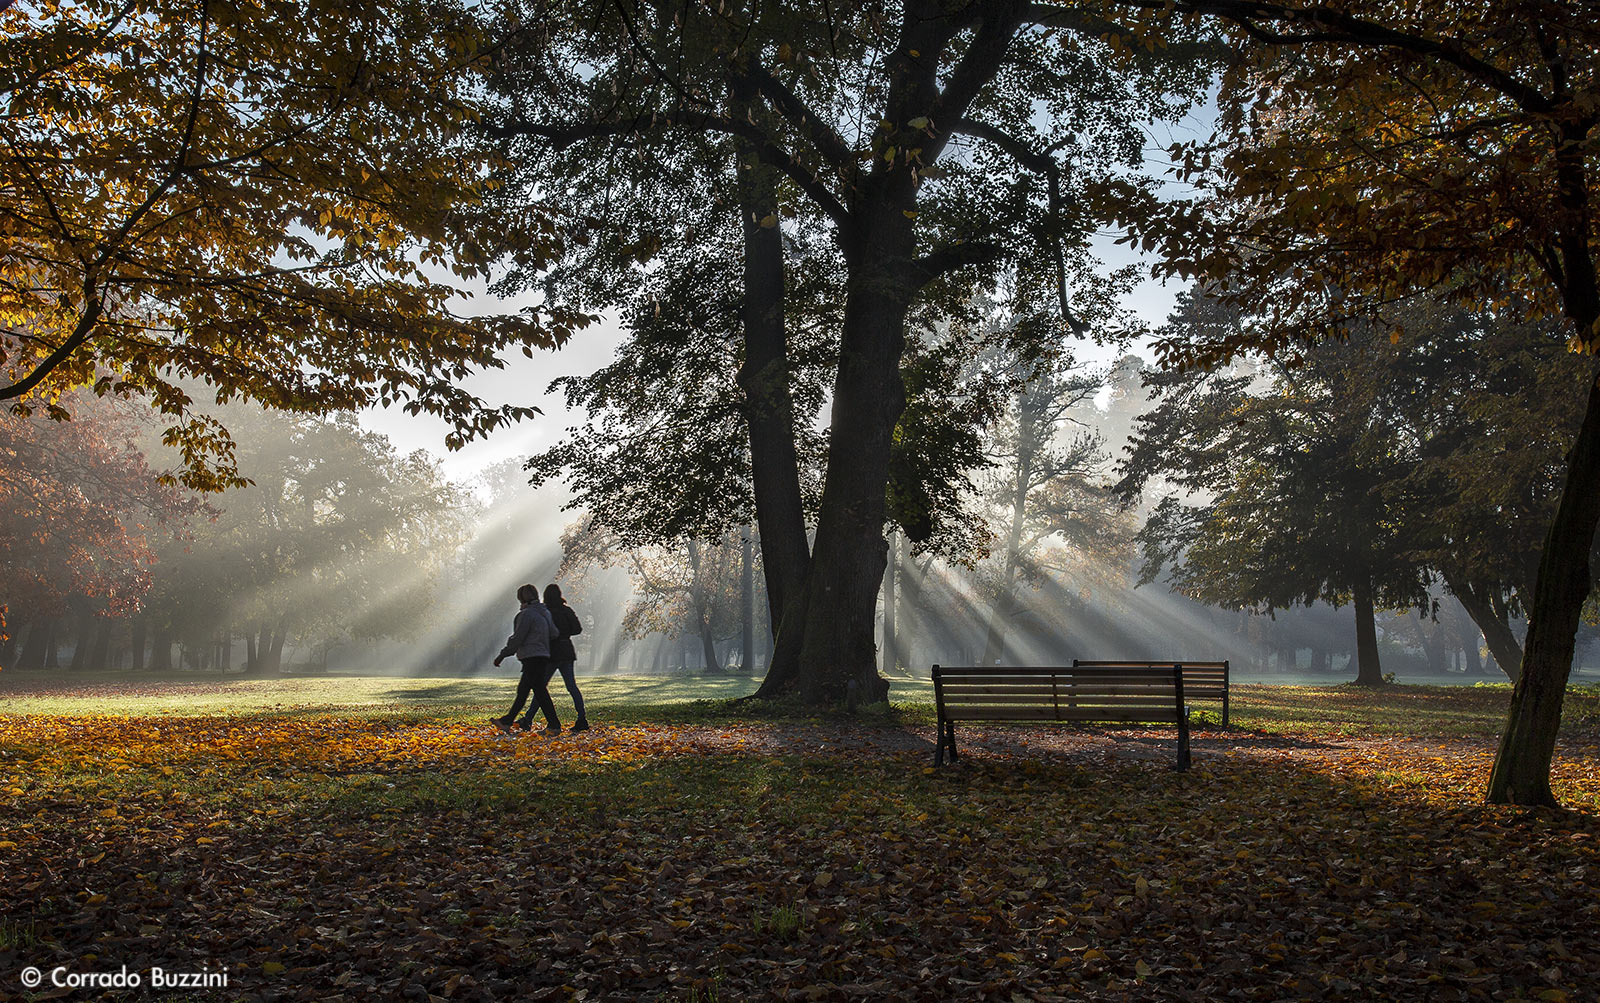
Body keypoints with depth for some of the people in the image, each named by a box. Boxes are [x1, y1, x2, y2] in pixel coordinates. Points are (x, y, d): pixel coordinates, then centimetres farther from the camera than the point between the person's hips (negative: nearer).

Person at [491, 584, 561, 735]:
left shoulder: (527, 614, -13)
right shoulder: (545, 613, 12)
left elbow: (517, 639, -14)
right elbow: (554, 633, 10)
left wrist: (502, 655, -7)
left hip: (532, 658, -9)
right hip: (543, 656, 9)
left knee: (540, 691, -7)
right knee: (522, 690, 15)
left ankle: (554, 726, -8)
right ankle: (506, 722, 23)